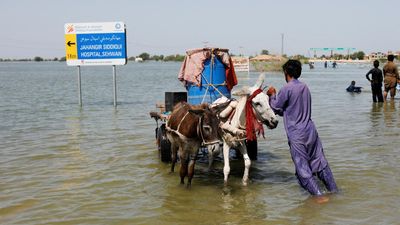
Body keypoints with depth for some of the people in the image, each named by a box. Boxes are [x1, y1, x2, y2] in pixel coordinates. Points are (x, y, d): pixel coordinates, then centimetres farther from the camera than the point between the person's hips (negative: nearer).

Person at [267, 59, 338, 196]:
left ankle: (319, 195, -3)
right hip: (311, 130, 7)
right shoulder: (304, 87, 11)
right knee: (320, 162, 14)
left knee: (302, 168, -1)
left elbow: (276, 107, -3)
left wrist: (272, 95, 13)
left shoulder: (287, 89, -13)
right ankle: (334, 190, 21)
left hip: (296, 135, -7)